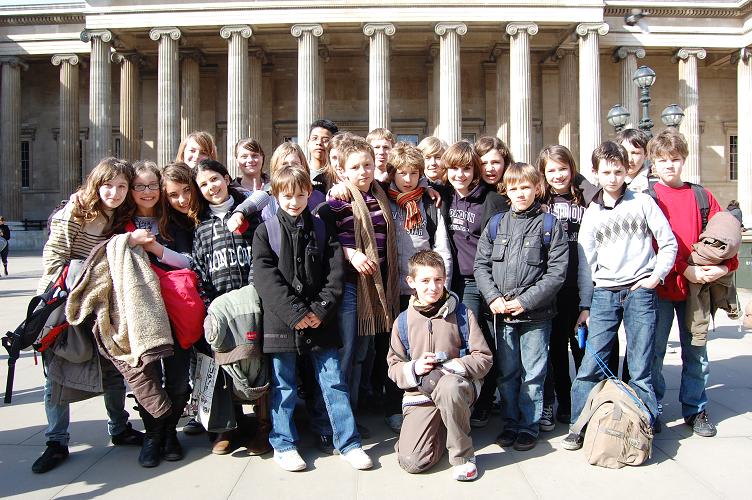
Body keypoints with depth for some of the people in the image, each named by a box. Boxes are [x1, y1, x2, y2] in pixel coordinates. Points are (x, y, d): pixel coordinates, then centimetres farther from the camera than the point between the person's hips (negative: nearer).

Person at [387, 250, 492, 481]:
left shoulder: (462, 314, -2)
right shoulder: (403, 321, 3)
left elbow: (484, 359, -4)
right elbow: (394, 367, 8)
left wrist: (447, 366, -18)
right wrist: (414, 368, -14)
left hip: (457, 385, -2)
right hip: (419, 395, 2)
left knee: (448, 386, -40)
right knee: (412, 462, -16)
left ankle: (463, 455, -15)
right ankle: (441, 431, 20)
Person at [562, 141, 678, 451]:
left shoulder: (643, 203, 5)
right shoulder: (592, 214, 10)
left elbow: (669, 243, 7)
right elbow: (585, 262, 10)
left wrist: (656, 275, -5)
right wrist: (585, 305, 7)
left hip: (640, 292, -1)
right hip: (604, 294, 2)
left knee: (640, 366, 1)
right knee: (591, 363, -3)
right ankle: (579, 426, 7)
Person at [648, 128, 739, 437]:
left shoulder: (702, 196, 9)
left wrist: (724, 266, -13)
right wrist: (684, 269, -18)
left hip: (698, 285, 3)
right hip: (661, 286, -3)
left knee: (696, 351, 12)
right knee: (654, 350, 5)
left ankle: (695, 409, 27)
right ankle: (651, 410, 19)